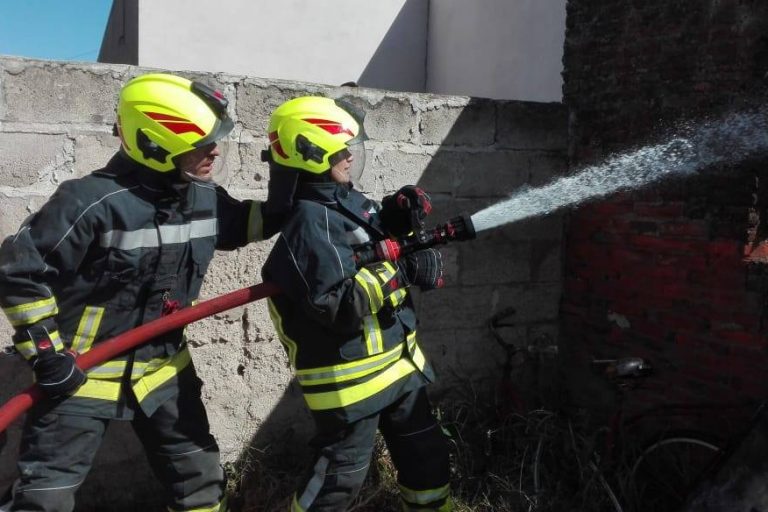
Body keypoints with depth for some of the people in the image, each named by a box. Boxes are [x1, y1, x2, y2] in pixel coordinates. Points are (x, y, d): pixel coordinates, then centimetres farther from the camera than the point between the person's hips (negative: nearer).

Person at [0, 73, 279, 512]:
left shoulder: (206, 196, -5)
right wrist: (46, 353, -17)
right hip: (81, 370, -5)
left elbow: (240, 224, 18)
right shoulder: (94, 201, -27)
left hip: (162, 365, 6)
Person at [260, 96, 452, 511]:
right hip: (350, 376, -9)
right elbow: (338, 306, -29)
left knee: (427, 455, 21)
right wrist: (399, 273, -26)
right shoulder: (308, 224, -22)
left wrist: (397, 218, -6)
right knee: (340, 477, 5)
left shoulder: (350, 201, 5)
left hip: (397, 361, 9)